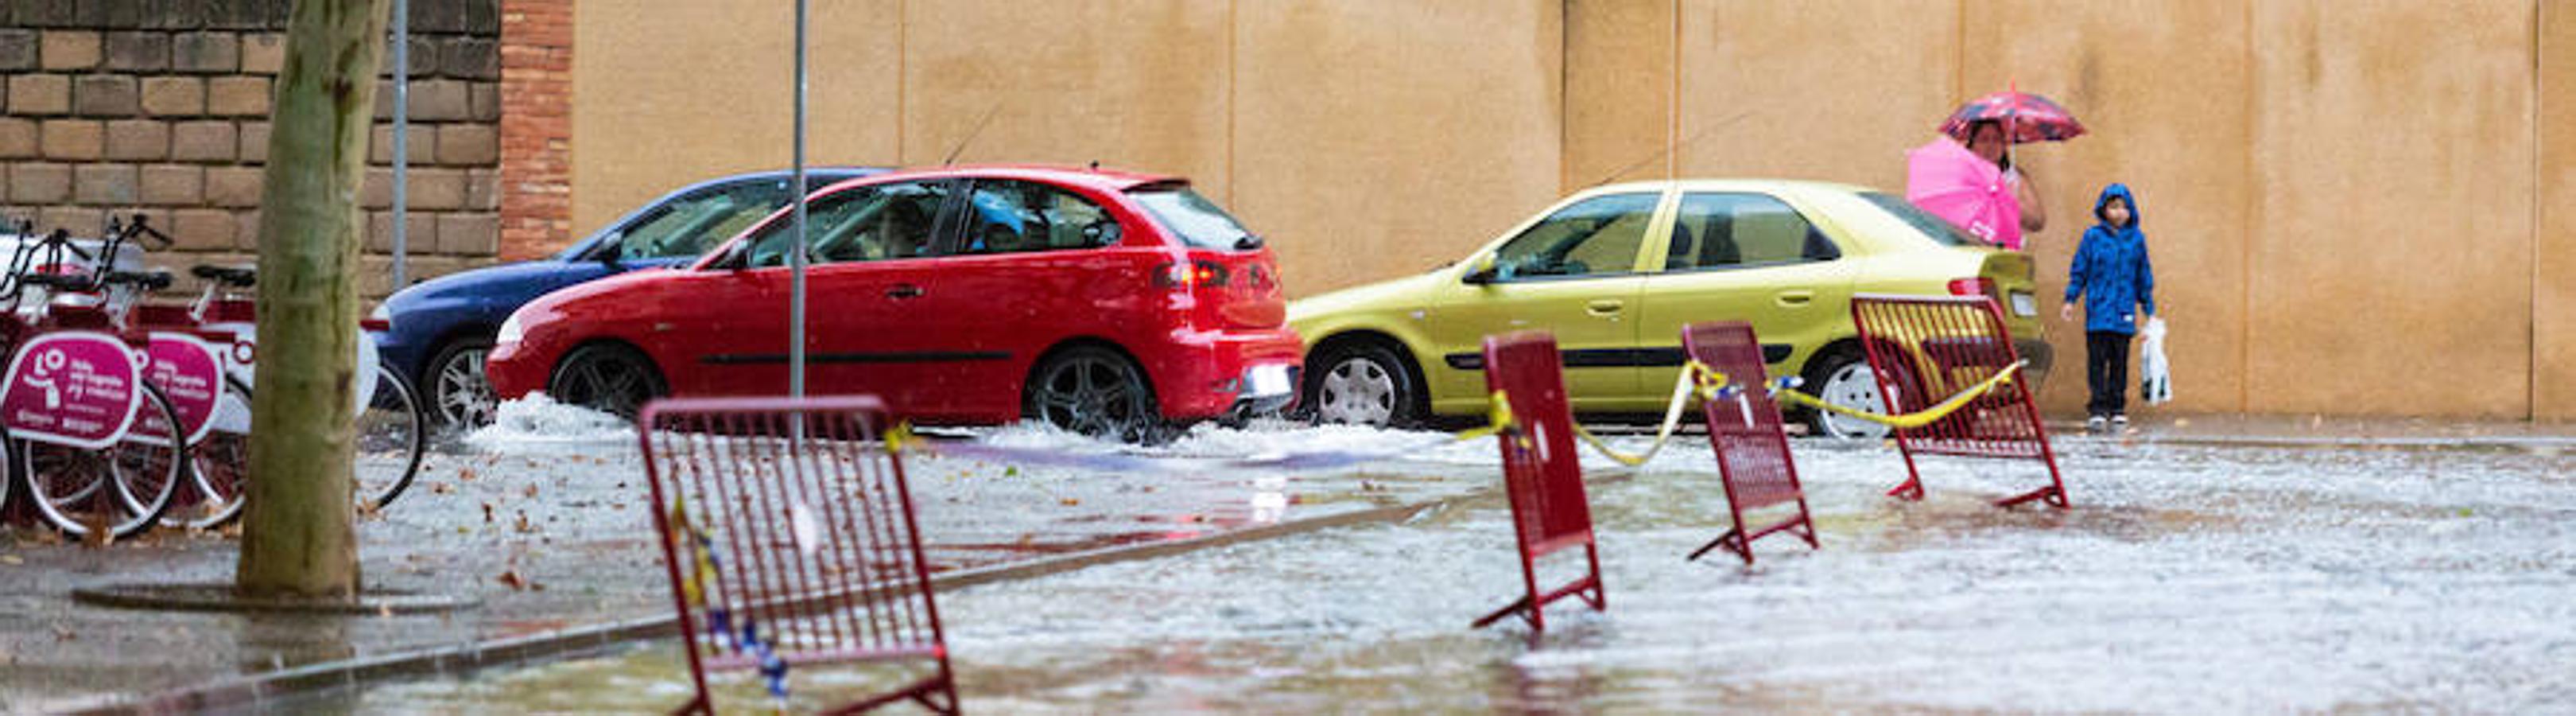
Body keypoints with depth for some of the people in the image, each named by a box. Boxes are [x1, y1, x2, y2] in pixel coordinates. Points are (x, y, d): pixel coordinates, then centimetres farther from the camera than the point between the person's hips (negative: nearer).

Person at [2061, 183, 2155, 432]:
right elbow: (2079, 270, 5)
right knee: (2097, 360, -6)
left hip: (2124, 313, 2)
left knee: (2120, 362, 6)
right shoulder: (2093, 236, 0)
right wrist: (2070, 300, 0)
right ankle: (2098, 409, -5)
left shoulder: (2136, 239, 5)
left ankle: (2118, 408, 14)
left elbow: (2144, 276, 12)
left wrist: (2148, 309, 14)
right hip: (2098, 310, -2)